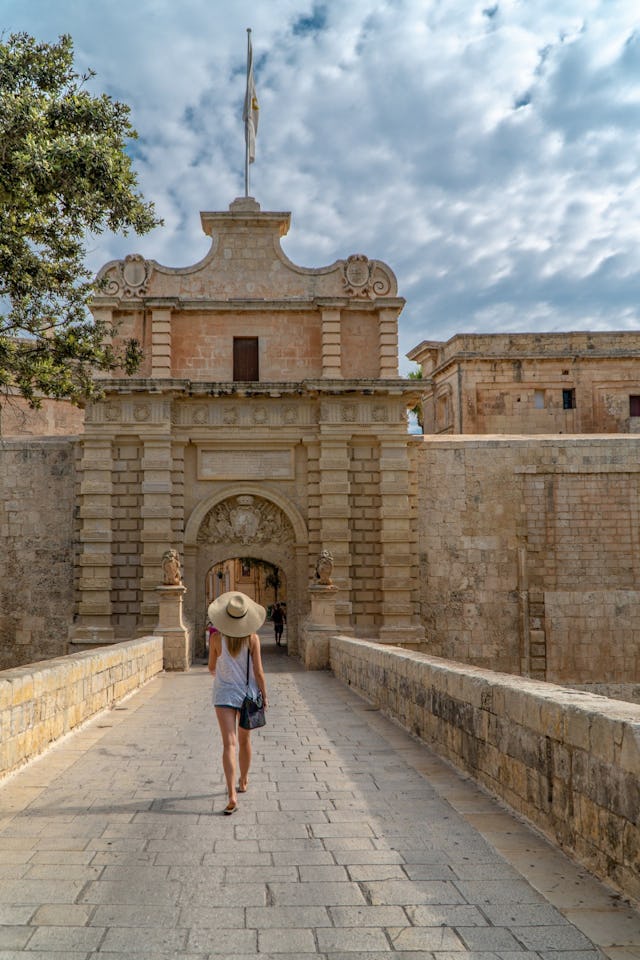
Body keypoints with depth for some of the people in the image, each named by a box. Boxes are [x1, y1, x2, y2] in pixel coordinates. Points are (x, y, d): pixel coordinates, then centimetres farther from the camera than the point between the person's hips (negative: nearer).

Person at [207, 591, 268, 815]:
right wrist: (264, 695, 5)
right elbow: (258, 672, -8)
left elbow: (211, 667, 4)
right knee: (244, 740, 20)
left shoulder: (217, 637, -10)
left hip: (224, 694, -1)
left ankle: (232, 796, -18)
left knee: (229, 744, -6)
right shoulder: (252, 638, -11)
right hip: (247, 694, 1)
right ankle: (243, 782, 39)